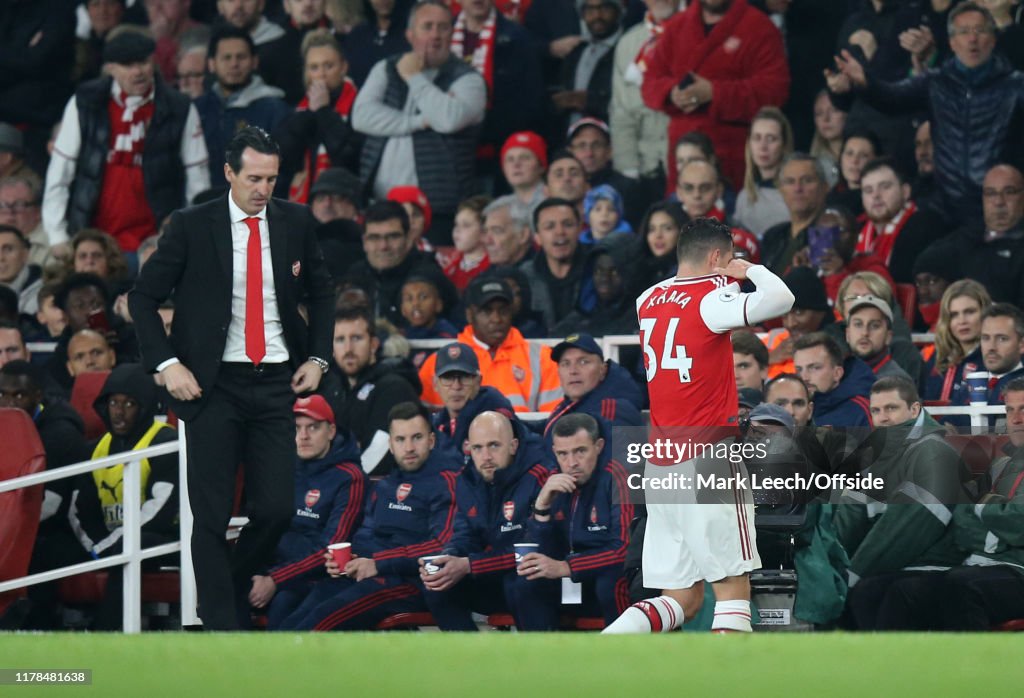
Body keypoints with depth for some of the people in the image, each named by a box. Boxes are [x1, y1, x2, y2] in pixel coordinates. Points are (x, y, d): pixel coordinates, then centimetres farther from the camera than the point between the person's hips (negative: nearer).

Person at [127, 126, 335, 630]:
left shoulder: (296, 223, 5)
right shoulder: (192, 227, -4)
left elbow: (320, 293, 19)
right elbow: (143, 297, 1)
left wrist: (318, 357, 7)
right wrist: (167, 364, -9)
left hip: (276, 382, 3)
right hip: (214, 385, -2)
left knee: (276, 509, -4)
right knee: (211, 515, -3)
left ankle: (230, 589, 21)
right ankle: (220, 627, 2)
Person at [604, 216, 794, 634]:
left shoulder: (648, 300, 11)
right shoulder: (710, 299, -11)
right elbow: (780, 299, -23)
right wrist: (749, 269, -4)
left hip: (661, 465, 7)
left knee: (682, 598, 8)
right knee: (733, 585, -3)